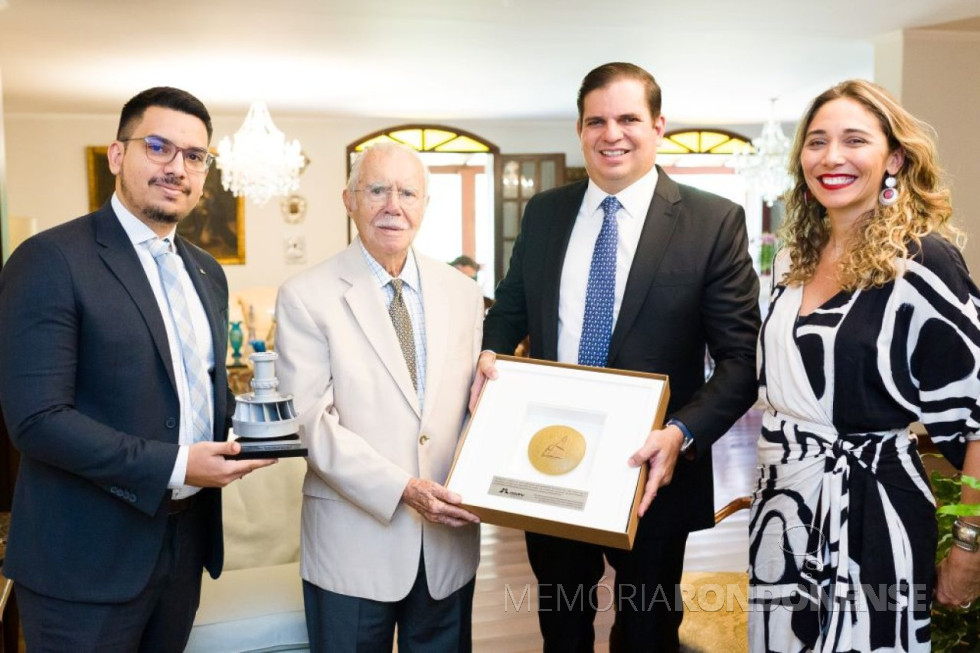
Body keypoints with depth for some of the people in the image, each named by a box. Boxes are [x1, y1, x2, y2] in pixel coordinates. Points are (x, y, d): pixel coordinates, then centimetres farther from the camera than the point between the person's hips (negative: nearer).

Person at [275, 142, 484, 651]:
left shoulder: (462, 293, 6)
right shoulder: (306, 297, -7)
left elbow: (473, 401, 9)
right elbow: (313, 421, -13)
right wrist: (402, 488, -21)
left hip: (450, 538, 4)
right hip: (354, 541, -3)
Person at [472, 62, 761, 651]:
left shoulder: (714, 222, -10)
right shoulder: (544, 213, 2)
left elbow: (742, 358, -12)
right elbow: (510, 308, 13)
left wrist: (683, 434, -26)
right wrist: (491, 352, -8)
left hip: (651, 475, -3)